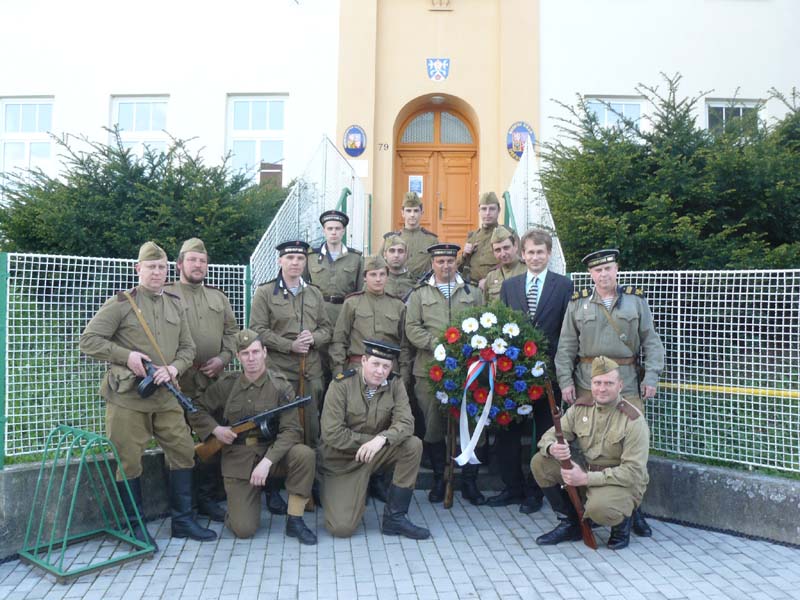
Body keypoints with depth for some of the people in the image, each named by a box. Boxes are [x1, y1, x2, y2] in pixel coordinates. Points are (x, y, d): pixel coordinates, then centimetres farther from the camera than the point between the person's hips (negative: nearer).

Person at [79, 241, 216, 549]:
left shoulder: (176, 305, 9)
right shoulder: (121, 303, -5)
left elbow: (187, 348, 10)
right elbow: (88, 340, -5)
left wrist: (174, 368, -9)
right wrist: (126, 356, -15)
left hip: (166, 395, 5)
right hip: (127, 396, -4)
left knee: (183, 452, 7)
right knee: (128, 461, 4)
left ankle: (182, 520, 21)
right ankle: (135, 526, 21)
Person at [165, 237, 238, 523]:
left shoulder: (218, 297, 16)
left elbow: (232, 332, 14)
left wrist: (223, 358, -2)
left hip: (214, 382, 4)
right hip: (178, 383, -4)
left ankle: (208, 497, 22)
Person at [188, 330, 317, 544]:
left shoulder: (281, 387, -7)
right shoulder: (226, 385, 0)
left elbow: (290, 430, -13)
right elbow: (197, 411, 13)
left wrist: (267, 461, -26)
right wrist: (216, 429, -7)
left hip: (272, 452, 0)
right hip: (238, 460, 0)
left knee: (304, 454, -32)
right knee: (244, 529, -12)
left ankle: (295, 520, -13)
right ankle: (238, 505, 26)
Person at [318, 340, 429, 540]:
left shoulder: (395, 385, -7)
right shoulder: (341, 385, -17)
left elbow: (406, 422, -17)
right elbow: (331, 433, -21)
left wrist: (382, 439, -37)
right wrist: (372, 439, -20)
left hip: (377, 454, 4)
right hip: (342, 460, -4)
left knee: (413, 445, -22)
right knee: (342, 527, -16)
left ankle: (395, 517, -10)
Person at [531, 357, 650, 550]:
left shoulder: (633, 420, -16)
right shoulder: (580, 407, -1)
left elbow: (633, 472, -21)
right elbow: (550, 435, 2)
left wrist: (586, 478, -27)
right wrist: (552, 448, -26)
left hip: (622, 483, -5)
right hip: (586, 472, 6)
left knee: (597, 508, -37)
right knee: (540, 462, -12)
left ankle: (621, 523, 3)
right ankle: (570, 523, 4)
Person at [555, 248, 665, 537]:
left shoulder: (636, 301, 8)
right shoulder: (578, 304, 8)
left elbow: (651, 342, 8)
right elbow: (566, 347, 7)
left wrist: (651, 377, -2)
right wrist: (565, 381, -1)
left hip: (626, 382, 0)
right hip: (586, 383, 0)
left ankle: (633, 508, 12)